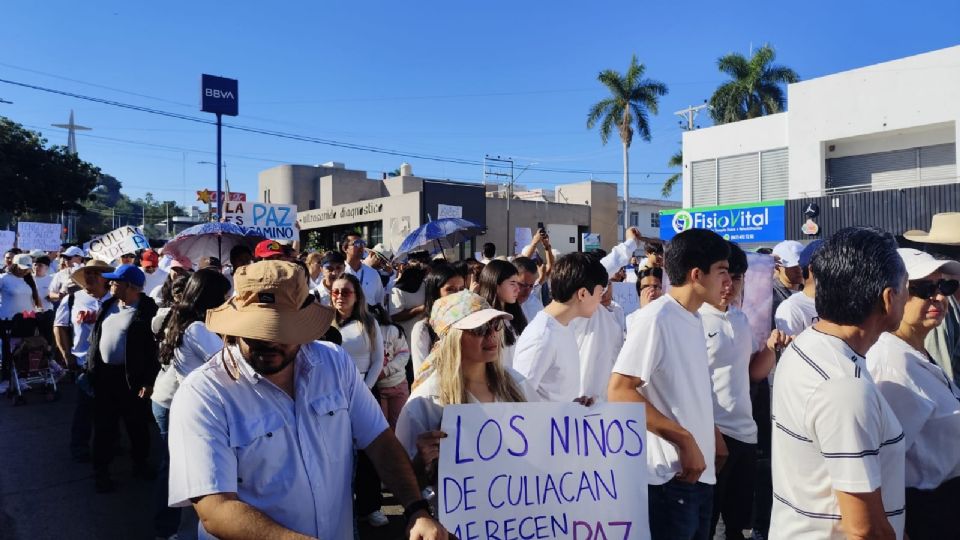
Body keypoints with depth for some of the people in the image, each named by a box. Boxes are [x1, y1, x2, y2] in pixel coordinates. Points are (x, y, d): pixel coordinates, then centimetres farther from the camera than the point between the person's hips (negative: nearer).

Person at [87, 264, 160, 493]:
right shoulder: (108, 305, 7)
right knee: (104, 424, 12)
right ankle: (101, 470, 24)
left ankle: (140, 464, 30)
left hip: (131, 377, -5)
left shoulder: (148, 310, -14)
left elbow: (153, 348, -16)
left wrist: (149, 382, -18)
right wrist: (92, 367, 11)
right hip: (104, 373, 5)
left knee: (137, 424, 11)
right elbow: (96, 336, 15)